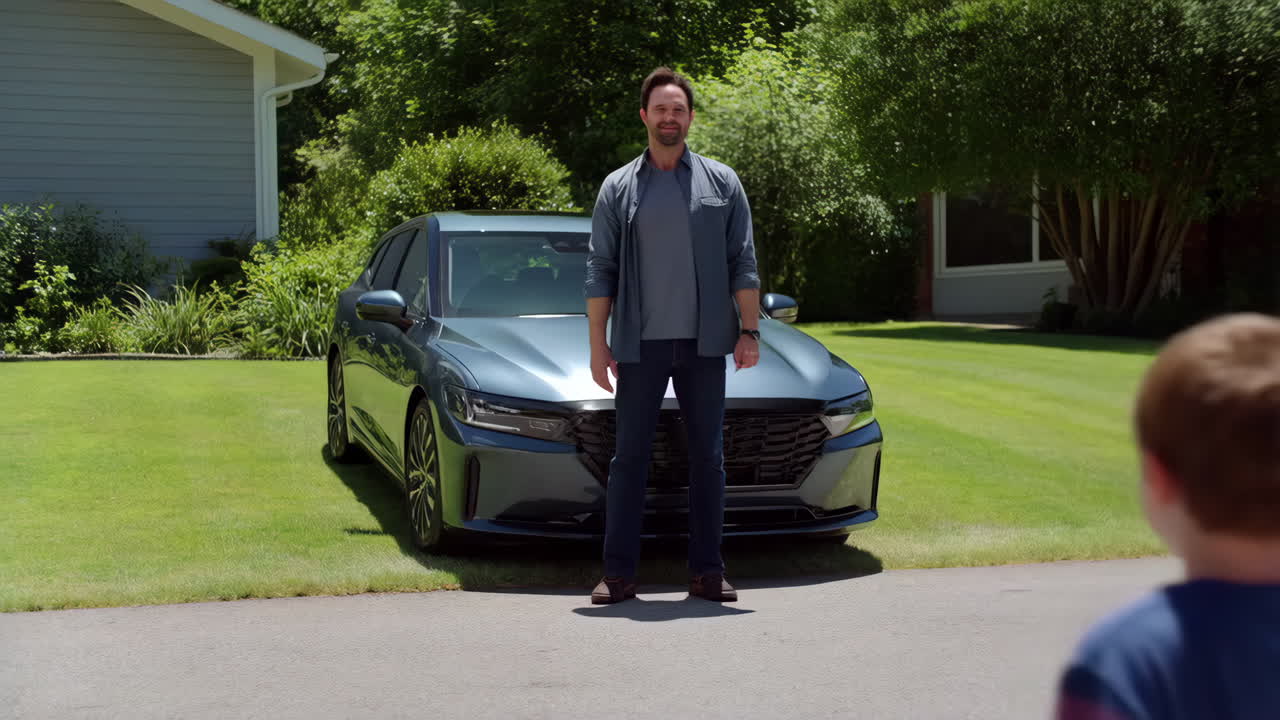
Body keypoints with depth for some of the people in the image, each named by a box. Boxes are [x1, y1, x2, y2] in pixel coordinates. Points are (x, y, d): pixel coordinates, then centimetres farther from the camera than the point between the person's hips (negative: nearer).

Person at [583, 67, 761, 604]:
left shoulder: (721, 183, 8)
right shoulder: (618, 188, 7)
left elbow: (743, 263, 5)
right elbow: (599, 271, 4)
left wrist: (750, 331, -4)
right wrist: (598, 344, -3)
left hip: (703, 344, 1)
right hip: (640, 345, -1)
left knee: (708, 458, 5)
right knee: (629, 457, 1)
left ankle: (707, 572, 12)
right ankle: (619, 574, 6)